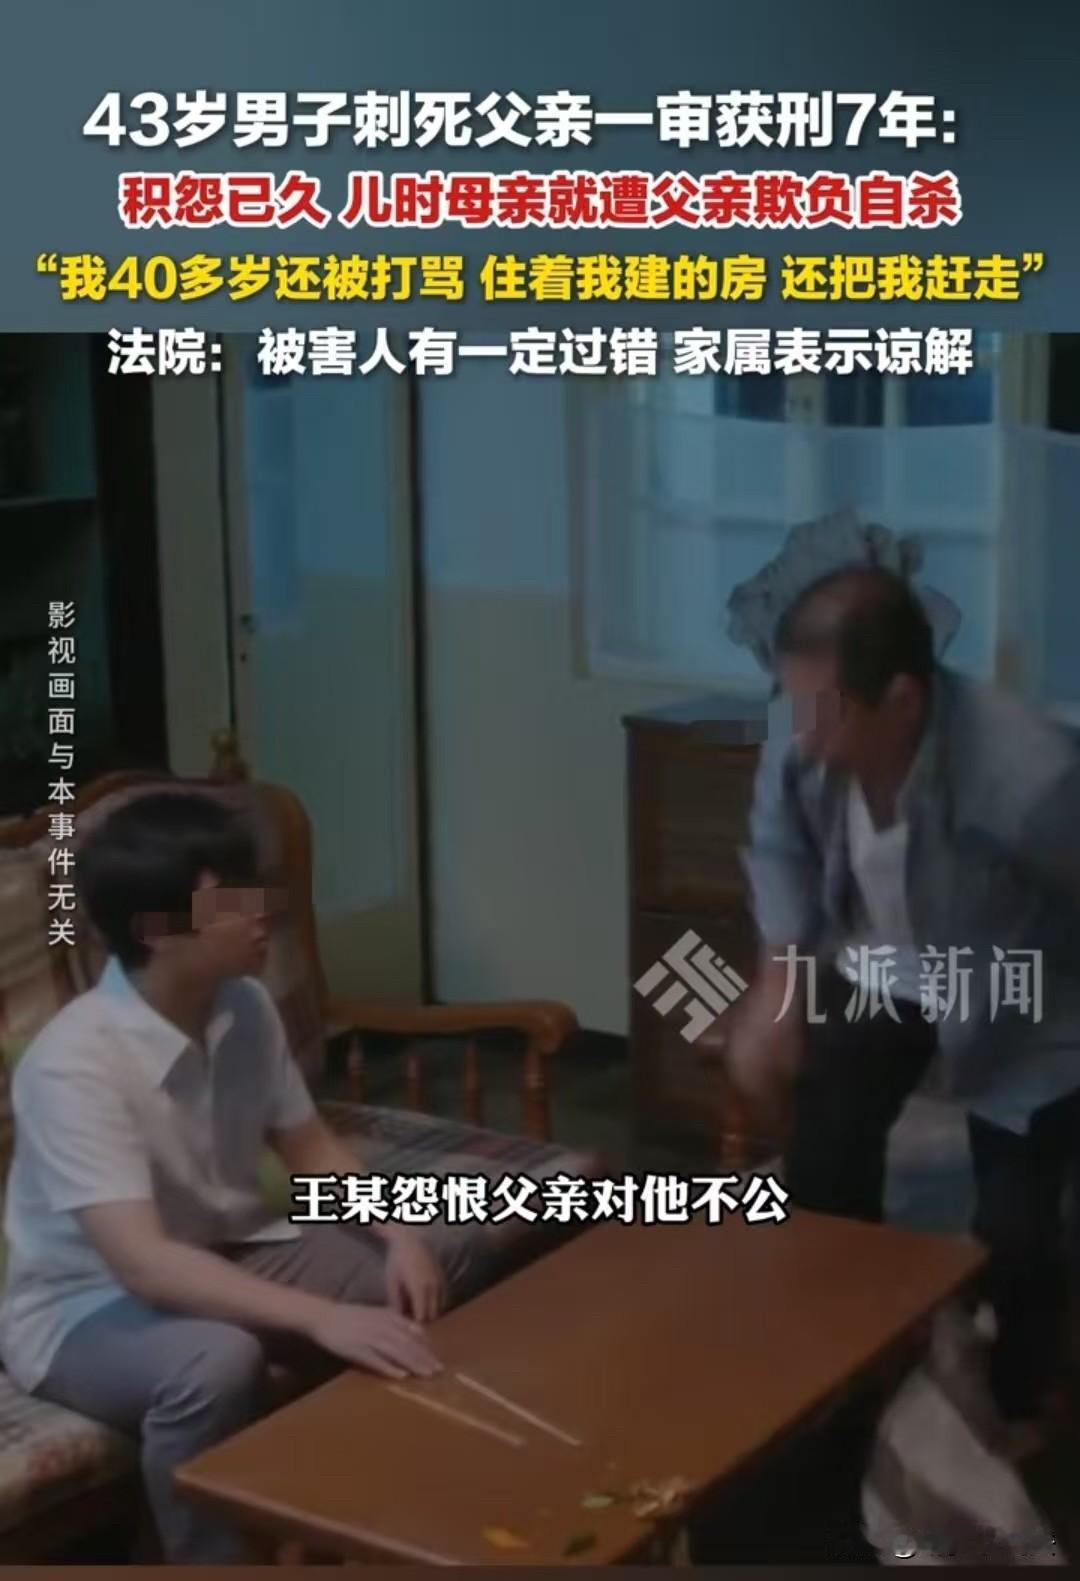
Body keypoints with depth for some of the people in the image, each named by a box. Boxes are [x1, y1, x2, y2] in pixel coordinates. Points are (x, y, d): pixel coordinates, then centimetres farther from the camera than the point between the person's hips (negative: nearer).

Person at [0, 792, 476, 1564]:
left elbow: (310, 1144, 7)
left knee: (439, 1262, -6)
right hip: (85, 1307, -7)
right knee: (217, 1360, -38)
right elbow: (143, 1263, -38)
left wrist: (399, 1233, -11)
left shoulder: (245, 1007, -8)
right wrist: (323, 1319, -46)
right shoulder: (74, 1062, -30)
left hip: (227, 1254, 7)